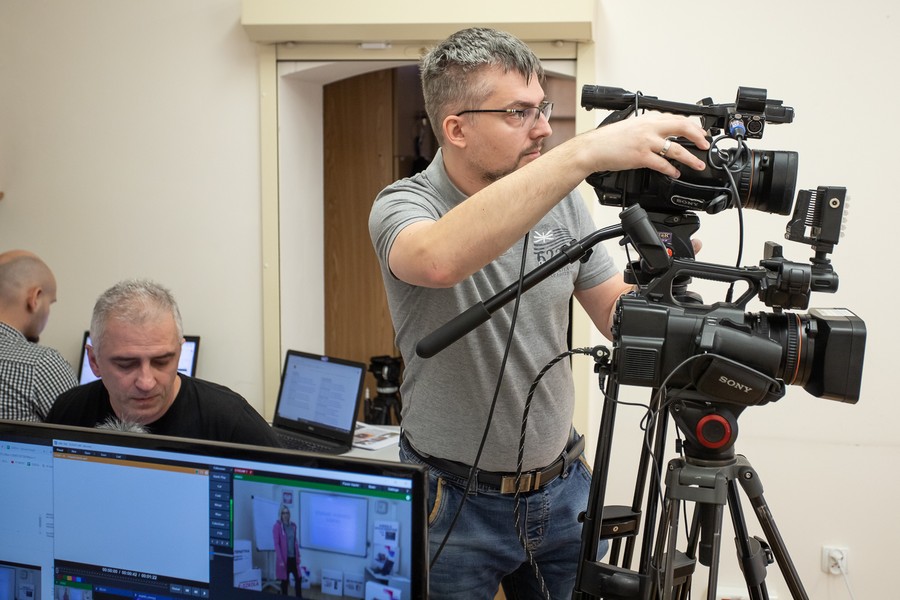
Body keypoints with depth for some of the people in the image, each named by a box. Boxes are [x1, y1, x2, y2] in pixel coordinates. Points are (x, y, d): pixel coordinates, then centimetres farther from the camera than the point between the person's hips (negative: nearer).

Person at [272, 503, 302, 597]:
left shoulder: (293, 525, 7)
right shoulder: (277, 526, -11)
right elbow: (276, 544, -13)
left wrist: (298, 556, 11)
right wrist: (281, 560, -16)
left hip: (293, 557, 6)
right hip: (284, 558, -6)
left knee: (298, 578, 8)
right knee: (285, 580, 3)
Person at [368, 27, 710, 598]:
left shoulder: (562, 202, 1)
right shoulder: (403, 205, -15)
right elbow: (440, 260, -40)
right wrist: (584, 153, -44)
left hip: (562, 490, 5)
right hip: (455, 504, -4)